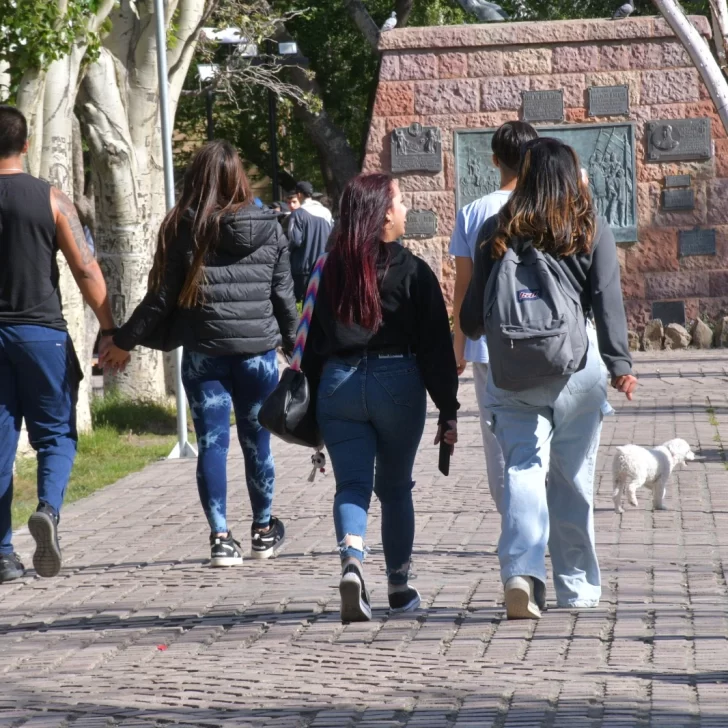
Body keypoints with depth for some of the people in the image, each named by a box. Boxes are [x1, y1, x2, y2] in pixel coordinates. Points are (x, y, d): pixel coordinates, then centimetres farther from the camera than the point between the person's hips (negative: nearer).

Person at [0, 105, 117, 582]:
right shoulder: (50, 200, -3)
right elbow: (86, 270, -5)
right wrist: (109, 331, 0)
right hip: (41, 331, -2)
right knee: (56, 434, 8)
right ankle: (48, 508, -21)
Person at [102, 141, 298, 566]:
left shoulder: (185, 229, -4)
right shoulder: (269, 229, 1)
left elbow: (163, 295, -3)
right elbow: (284, 295, 7)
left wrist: (125, 342, 7)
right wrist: (296, 345, 21)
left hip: (204, 354, -1)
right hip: (258, 351, 1)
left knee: (212, 443, 2)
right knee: (257, 442, 13)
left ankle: (221, 537, -4)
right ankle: (264, 531, 26)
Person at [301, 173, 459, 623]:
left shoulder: (331, 270, 4)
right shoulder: (412, 272, -6)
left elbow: (313, 341, 6)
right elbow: (436, 345, -5)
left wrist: (314, 402, 13)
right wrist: (448, 410, 0)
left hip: (338, 383, 2)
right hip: (398, 383, -2)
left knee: (352, 484, 1)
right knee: (396, 487, 13)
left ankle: (352, 560, -26)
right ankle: (400, 586, 21)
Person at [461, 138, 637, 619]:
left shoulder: (499, 231, 4)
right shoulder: (592, 231, 2)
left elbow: (475, 309, 8)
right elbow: (609, 301, -7)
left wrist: (473, 332, 30)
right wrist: (620, 364, -7)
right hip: (576, 362, 0)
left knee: (523, 467, -2)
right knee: (573, 476, 11)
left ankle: (521, 571, -24)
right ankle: (578, 587, 21)